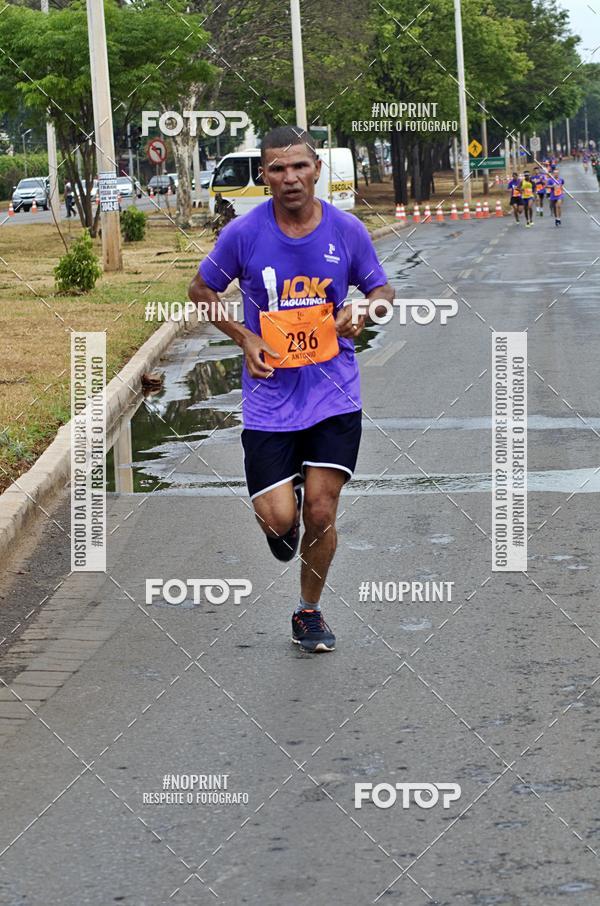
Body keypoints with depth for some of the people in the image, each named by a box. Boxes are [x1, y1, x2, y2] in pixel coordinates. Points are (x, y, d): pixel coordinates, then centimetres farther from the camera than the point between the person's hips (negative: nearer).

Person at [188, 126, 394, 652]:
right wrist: (244, 337, -7)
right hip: (270, 396, -1)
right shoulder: (244, 233, -8)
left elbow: (382, 289, 11)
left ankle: (309, 613, 23)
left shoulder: (347, 230, -4)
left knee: (321, 514, -1)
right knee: (280, 517, -9)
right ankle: (280, 519, 31)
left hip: (334, 394, 1)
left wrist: (360, 314, -12)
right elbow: (202, 291, 7)